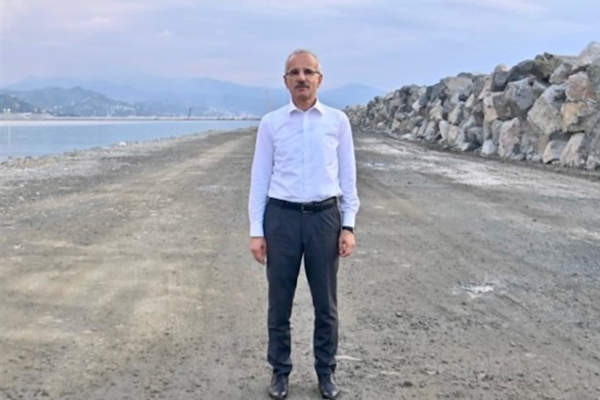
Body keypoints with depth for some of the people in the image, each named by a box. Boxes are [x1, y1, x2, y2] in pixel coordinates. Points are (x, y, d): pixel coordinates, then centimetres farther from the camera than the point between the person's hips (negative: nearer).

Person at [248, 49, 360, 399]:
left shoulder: (338, 121, 2)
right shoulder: (271, 123, 2)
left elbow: (348, 176, 5)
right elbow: (259, 178, 3)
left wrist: (348, 226, -2)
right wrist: (256, 231, -2)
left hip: (324, 216, 0)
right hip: (281, 217, 0)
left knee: (326, 303, 11)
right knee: (279, 303, 9)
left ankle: (326, 371, 28)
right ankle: (280, 370, 27)